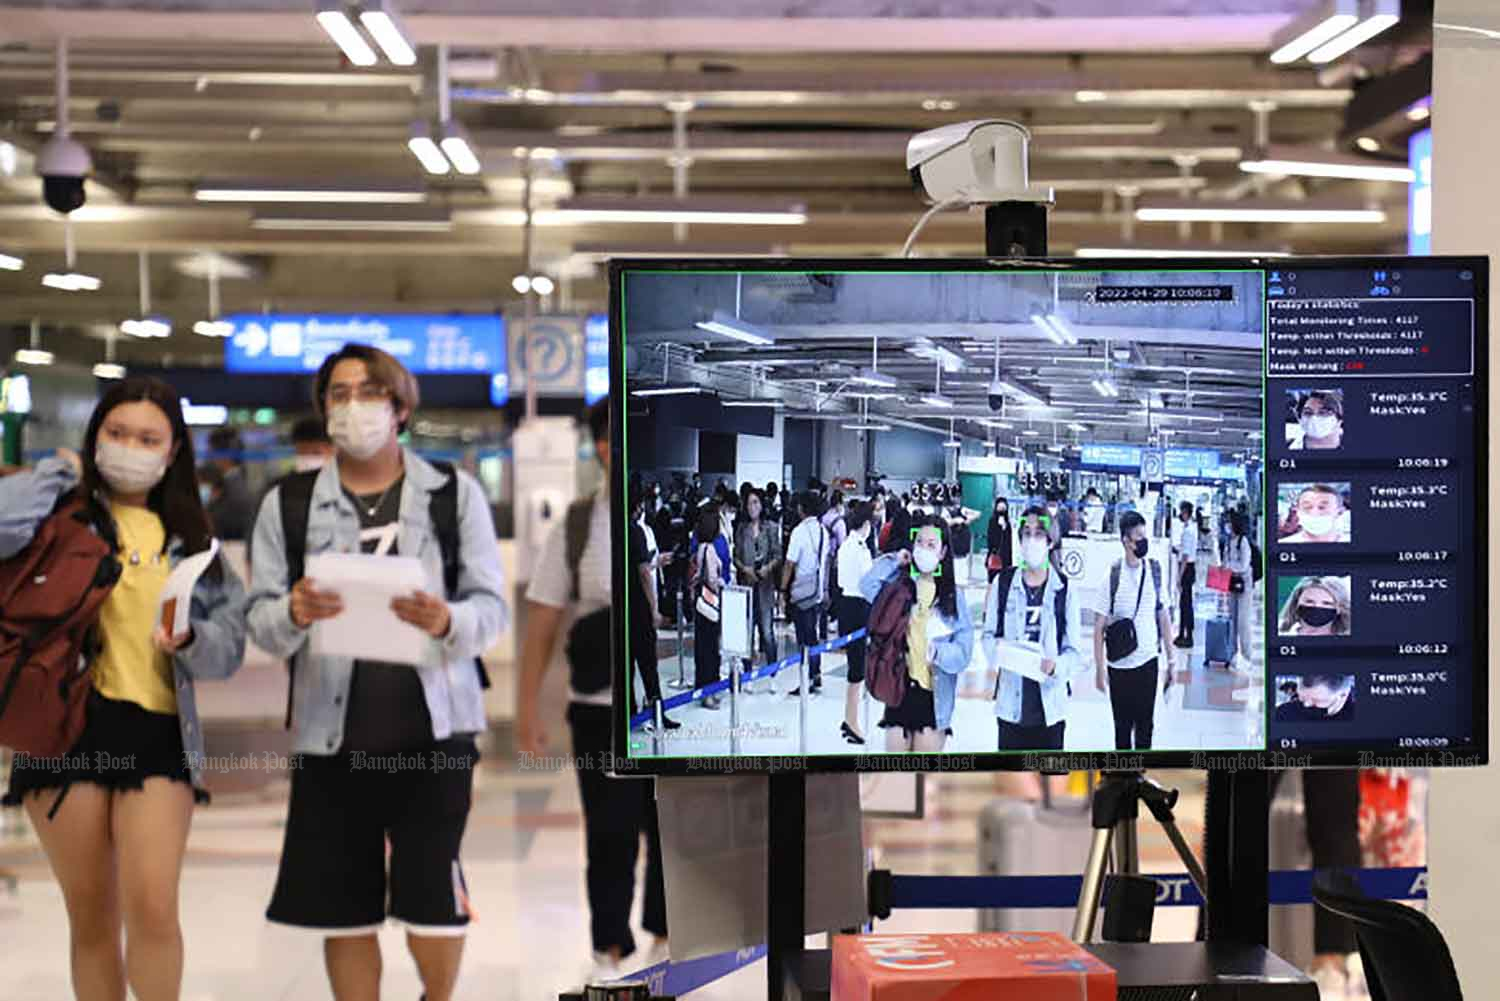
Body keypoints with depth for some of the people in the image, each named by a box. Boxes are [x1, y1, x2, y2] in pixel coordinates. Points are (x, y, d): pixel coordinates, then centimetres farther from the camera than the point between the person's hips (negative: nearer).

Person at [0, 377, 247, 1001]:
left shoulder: (191, 536, 12)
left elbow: (231, 646, 9)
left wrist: (191, 640, -13)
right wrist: (60, 473, -4)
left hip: (158, 734, 1)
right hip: (66, 727, -1)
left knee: (152, 909, -13)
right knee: (91, 920, 7)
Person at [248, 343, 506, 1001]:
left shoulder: (456, 495, 5)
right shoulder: (287, 504, 7)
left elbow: (492, 610, 0)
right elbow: (261, 624, 2)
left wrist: (447, 622, -22)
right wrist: (295, 614, -21)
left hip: (434, 726, -1)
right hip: (332, 731, 1)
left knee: (432, 897, 0)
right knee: (343, 906, 6)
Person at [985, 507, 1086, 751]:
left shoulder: (1064, 589, -1)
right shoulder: (1002, 583, 3)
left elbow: (1074, 650, 0)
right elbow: (988, 634, 9)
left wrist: (1055, 665, -21)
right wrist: (997, 650, -13)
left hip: (1050, 701, -1)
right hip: (1011, 699, 1)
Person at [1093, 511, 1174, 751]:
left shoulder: (1155, 570, 0)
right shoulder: (1112, 575, -10)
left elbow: (1163, 615, 8)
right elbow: (1099, 625, -6)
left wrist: (1170, 659, 7)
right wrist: (1099, 668, -8)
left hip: (1149, 661, 3)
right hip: (1119, 664, -2)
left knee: (1145, 724, 9)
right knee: (1123, 725, 8)